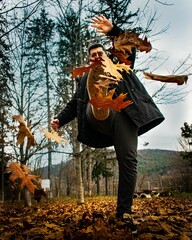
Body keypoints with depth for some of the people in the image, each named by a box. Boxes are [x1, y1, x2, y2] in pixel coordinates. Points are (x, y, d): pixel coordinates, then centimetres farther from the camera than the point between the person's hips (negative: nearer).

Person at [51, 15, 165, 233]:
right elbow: (74, 104, 25)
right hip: (99, 116, 2)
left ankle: (124, 211, -3)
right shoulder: (86, 78, 32)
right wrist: (60, 119, 8)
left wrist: (113, 31, -3)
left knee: (128, 159, -10)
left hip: (124, 113, -1)